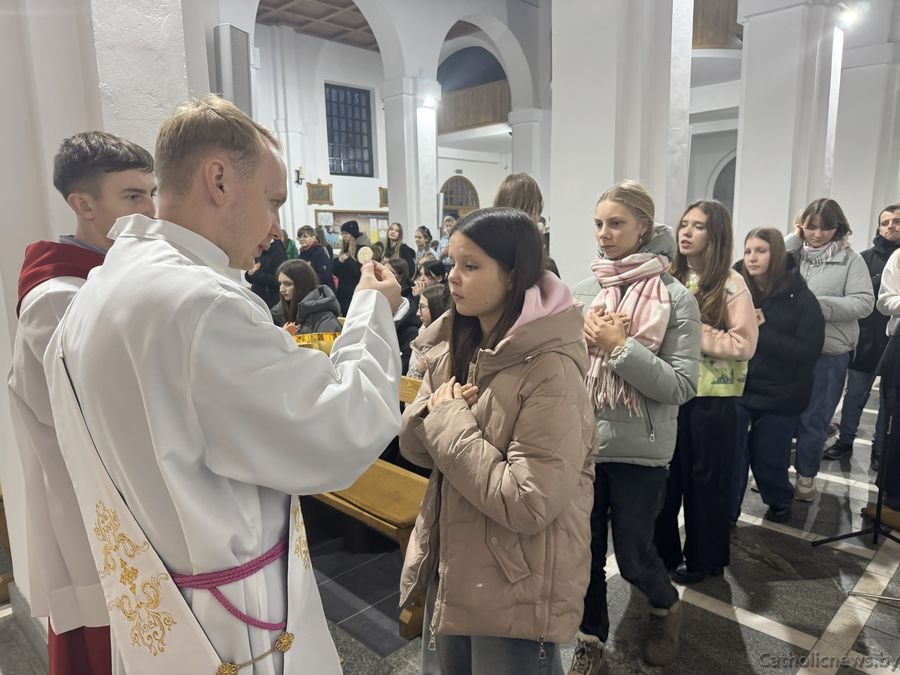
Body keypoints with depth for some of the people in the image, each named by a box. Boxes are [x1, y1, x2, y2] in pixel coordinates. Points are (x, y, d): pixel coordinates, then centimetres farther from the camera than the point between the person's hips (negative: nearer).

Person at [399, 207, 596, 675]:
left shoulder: (551, 370, -25)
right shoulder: (453, 346, -2)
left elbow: (529, 504, -28)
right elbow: (413, 444, 3)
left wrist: (449, 421, -23)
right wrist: (434, 413, -18)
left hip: (516, 594, -7)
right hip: (450, 568, 7)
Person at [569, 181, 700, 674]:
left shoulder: (675, 297, -8)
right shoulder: (581, 291, 2)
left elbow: (682, 386, -13)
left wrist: (620, 346, -20)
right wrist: (582, 337, -14)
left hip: (640, 449, -3)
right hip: (582, 441, 3)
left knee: (633, 556, 13)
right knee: (585, 553, 14)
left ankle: (666, 607, 48)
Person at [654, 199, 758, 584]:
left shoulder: (731, 284, -8)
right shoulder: (669, 277, 6)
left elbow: (744, 345, -16)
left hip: (711, 398, -4)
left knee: (705, 480, 10)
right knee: (665, 476, 13)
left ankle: (703, 558, 29)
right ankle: (663, 552, 31)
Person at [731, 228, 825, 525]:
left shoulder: (801, 298, -8)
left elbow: (808, 350, -14)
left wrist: (762, 332, -21)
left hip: (779, 395, -1)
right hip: (737, 390, 1)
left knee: (769, 457, 14)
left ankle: (779, 503, 42)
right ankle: (725, 512, 22)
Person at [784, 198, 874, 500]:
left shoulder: (850, 259, -3)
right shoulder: (793, 252, 2)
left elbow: (864, 303, -9)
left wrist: (818, 305, -21)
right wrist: (794, 238, -10)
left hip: (829, 352, -2)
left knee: (813, 418, 9)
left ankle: (806, 475, 28)